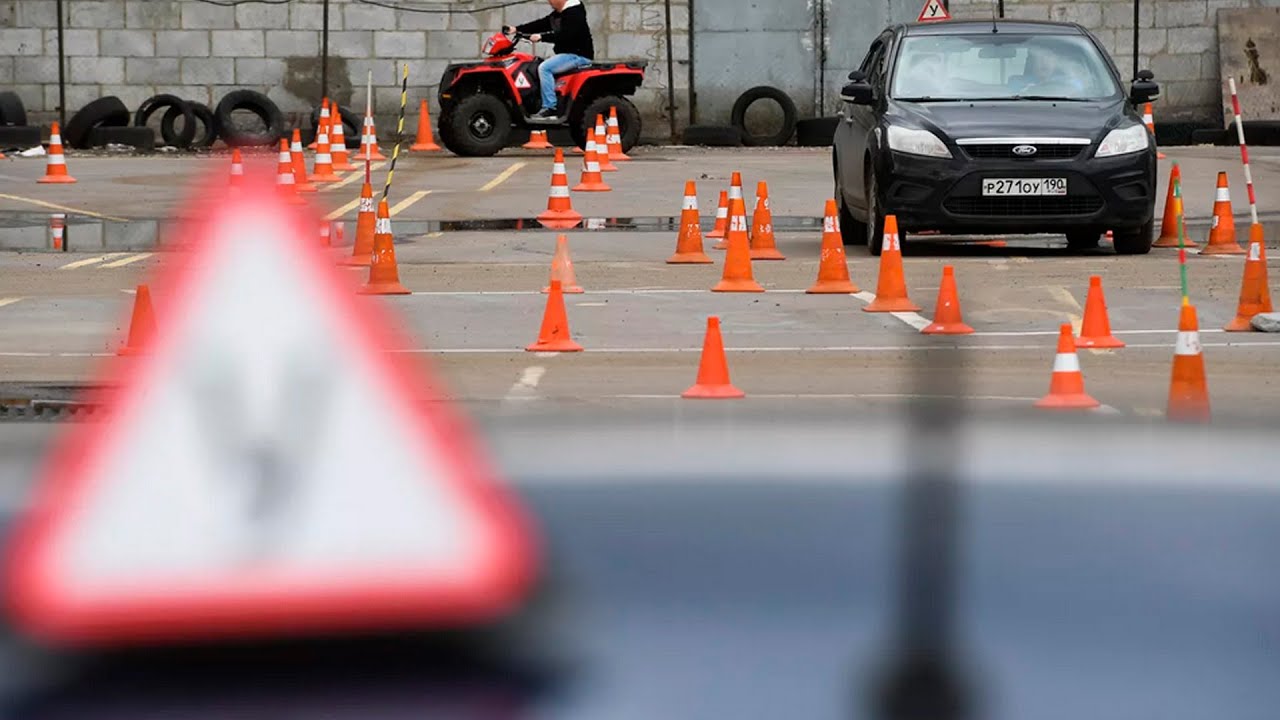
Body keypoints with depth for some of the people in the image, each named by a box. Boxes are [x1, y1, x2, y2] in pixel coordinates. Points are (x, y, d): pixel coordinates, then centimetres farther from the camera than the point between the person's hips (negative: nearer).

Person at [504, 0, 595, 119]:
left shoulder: (574, 14, -16)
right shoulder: (558, 14, 16)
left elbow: (564, 35, -27)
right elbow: (542, 24, 13)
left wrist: (541, 37, -27)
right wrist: (517, 29, 6)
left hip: (578, 55, -11)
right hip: (568, 54, 11)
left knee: (544, 68, -24)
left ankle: (550, 109, -27)